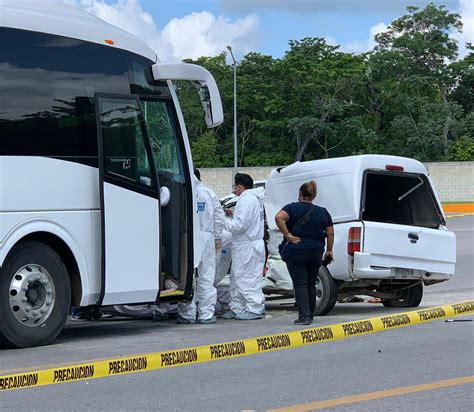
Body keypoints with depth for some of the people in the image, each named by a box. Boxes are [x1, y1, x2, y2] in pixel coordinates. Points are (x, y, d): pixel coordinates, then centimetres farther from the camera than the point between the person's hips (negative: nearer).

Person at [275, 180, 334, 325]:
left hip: (295, 252, -4)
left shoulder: (292, 208, -3)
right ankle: (310, 315, 20)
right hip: (315, 252, 4)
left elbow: (279, 217, -22)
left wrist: (287, 235, -16)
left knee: (300, 284, -3)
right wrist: (329, 251, 16)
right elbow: (330, 233, 7)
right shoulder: (323, 212, 8)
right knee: (311, 284, 15)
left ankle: (304, 316, -14)